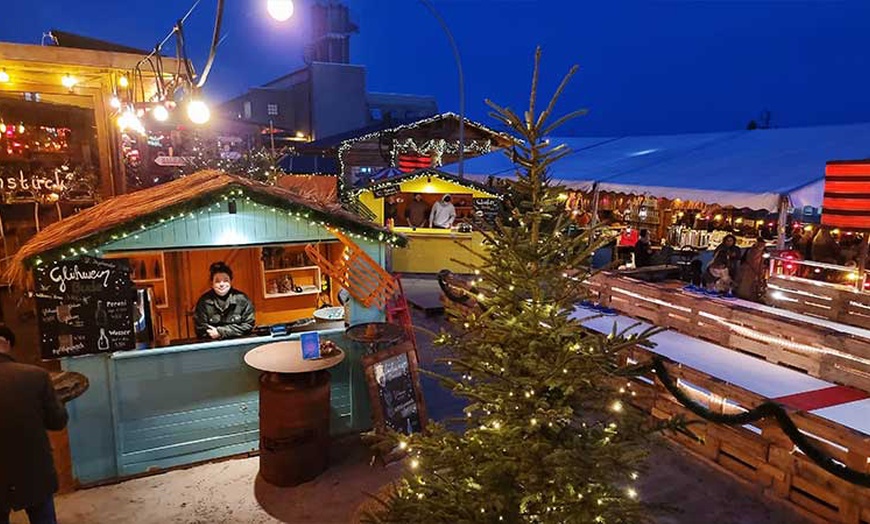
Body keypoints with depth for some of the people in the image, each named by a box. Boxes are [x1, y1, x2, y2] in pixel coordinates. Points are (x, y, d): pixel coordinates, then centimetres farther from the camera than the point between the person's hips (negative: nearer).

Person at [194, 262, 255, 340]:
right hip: (212, 343, -1)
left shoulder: (242, 299, -4)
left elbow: (248, 325, -5)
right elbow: (201, 331, -1)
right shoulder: (204, 301, -3)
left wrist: (221, 331, -11)